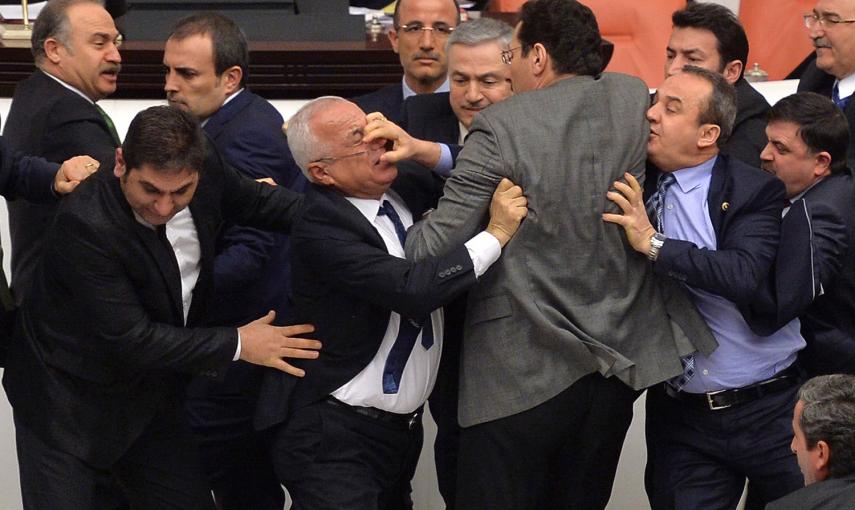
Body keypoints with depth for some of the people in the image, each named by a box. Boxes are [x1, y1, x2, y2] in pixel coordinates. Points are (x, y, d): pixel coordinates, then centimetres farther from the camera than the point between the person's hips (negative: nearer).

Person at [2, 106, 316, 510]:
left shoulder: (205, 178, -12)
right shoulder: (84, 224, -31)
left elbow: (261, 201, 10)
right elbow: (129, 340, -29)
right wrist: (237, 345, -22)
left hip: (147, 397, 6)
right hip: (67, 406, -6)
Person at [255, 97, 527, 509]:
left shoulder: (404, 189, 2)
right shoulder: (319, 229, -22)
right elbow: (413, 290, -30)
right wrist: (497, 233, -23)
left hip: (403, 427, 8)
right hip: (335, 436, -8)